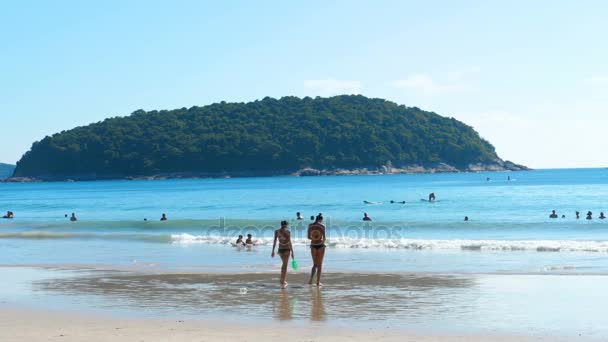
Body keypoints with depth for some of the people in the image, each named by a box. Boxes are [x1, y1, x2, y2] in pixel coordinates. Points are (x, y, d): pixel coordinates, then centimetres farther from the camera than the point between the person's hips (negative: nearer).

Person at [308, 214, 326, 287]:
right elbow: (324, 237, -11)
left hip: (313, 245, 3)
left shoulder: (310, 225, 2)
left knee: (315, 264, 15)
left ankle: (311, 280, -2)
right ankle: (318, 282, 4)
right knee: (319, 264, 6)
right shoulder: (322, 226, -8)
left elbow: (309, 237, 4)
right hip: (320, 245, -3)